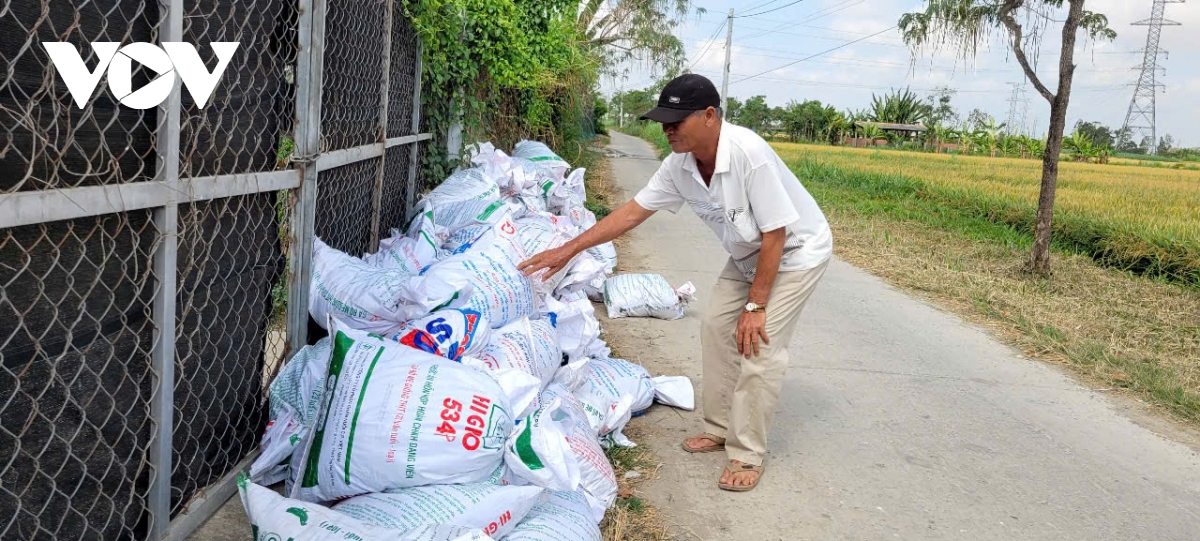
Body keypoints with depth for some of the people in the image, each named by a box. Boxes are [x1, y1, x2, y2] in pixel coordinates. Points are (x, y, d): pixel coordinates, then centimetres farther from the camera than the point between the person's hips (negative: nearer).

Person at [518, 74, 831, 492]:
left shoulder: (748, 153, -36)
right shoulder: (680, 165, -13)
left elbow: (775, 235, -30)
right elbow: (633, 211, -6)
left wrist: (755, 305, -24)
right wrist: (569, 249, -10)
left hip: (795, 250, -8)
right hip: (748, 254, 8)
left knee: (759, 345, -14)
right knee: (716, 328, 6)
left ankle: (747, 455, -1)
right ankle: (720, 429, 22)